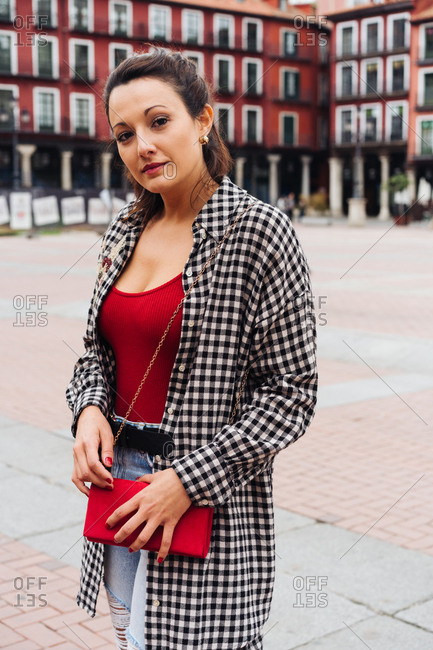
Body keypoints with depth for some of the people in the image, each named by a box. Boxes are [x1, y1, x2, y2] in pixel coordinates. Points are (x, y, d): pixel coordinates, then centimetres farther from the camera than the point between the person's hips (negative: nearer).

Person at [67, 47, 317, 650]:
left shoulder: (258, 231, -13)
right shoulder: (126, 228, 6)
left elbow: (291, 392, -13)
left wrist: (190, 480, -18)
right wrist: (89, 409, -5)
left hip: (208, 502, -6)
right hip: (115, 481, 6)